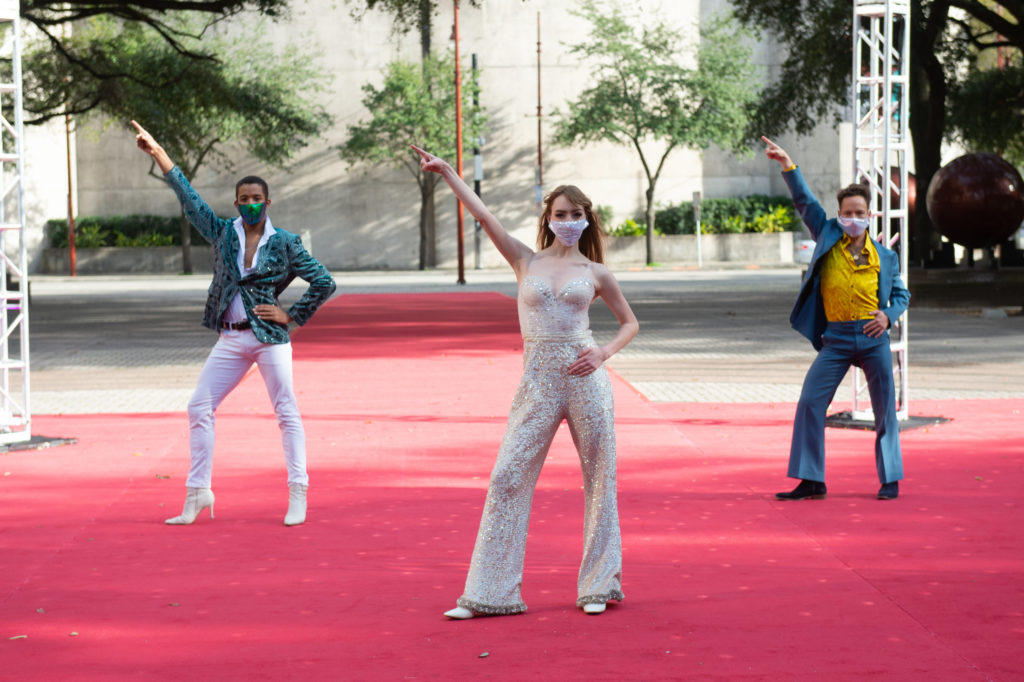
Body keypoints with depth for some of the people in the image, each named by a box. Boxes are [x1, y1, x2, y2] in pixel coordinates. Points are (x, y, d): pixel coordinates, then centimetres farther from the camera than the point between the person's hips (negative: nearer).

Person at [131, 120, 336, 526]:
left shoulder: (285, 244, -2)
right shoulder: (223, 234, 7)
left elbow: (324, 282, 2)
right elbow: (189, 198, 7)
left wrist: (292, 316, -4)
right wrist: (158, 153, 5)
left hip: (270, 337, -4)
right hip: (231, 340, 4)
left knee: (287, 412, -4)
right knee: (199, 407, -1)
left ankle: (298, 493, -1)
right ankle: (197, 492, 5)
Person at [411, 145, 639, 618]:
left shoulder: (595, 273, 8)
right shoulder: (527, 262, 9)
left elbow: (630, 322, 17)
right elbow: (483, 216, 3)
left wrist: (604, 353, -2)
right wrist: (447, 173, -2)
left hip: (585, 377, 0)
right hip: (538, 382, 0)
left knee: (599, 477, 3)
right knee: (508, 477, -4)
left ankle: (598, 585, 15)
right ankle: (490, 593, 0)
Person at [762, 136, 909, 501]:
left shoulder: (885, 256, 8)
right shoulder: (828, 237, 8)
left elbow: (901, 293, 19)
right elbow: (805, 202, 4)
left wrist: (889, 315, -1)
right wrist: (788, 166, -5)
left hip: (873, 338, 0)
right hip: (836, 338, 0)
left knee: (885, 410, 3)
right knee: (809, 403, -7)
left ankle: (890, 480, 16)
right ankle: (812, 481, -1)